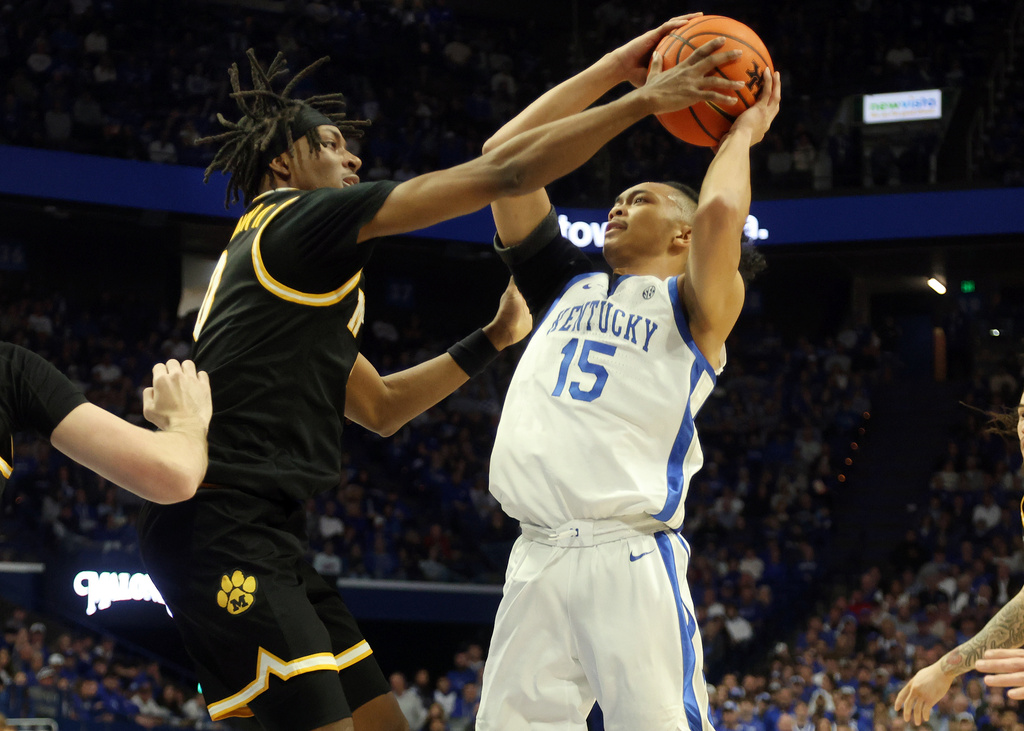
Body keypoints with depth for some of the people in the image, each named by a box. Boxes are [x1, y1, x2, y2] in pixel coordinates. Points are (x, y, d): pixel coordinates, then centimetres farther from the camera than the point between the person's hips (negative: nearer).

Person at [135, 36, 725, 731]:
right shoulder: (299, 218, -3)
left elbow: (379, 407, 32)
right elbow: (503, 174, -7)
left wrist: (494, 337, 29)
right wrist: (644, 101, -3)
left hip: (265, 542, 10)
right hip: (222, 525, -10)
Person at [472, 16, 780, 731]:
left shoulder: (691, 306, 8)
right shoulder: (568, 288, 24)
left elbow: (719, 212, -15)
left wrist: (744, 132, 6)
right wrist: (616, 69, 20)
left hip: (631, 557, -5)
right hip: (538, 558, 5)